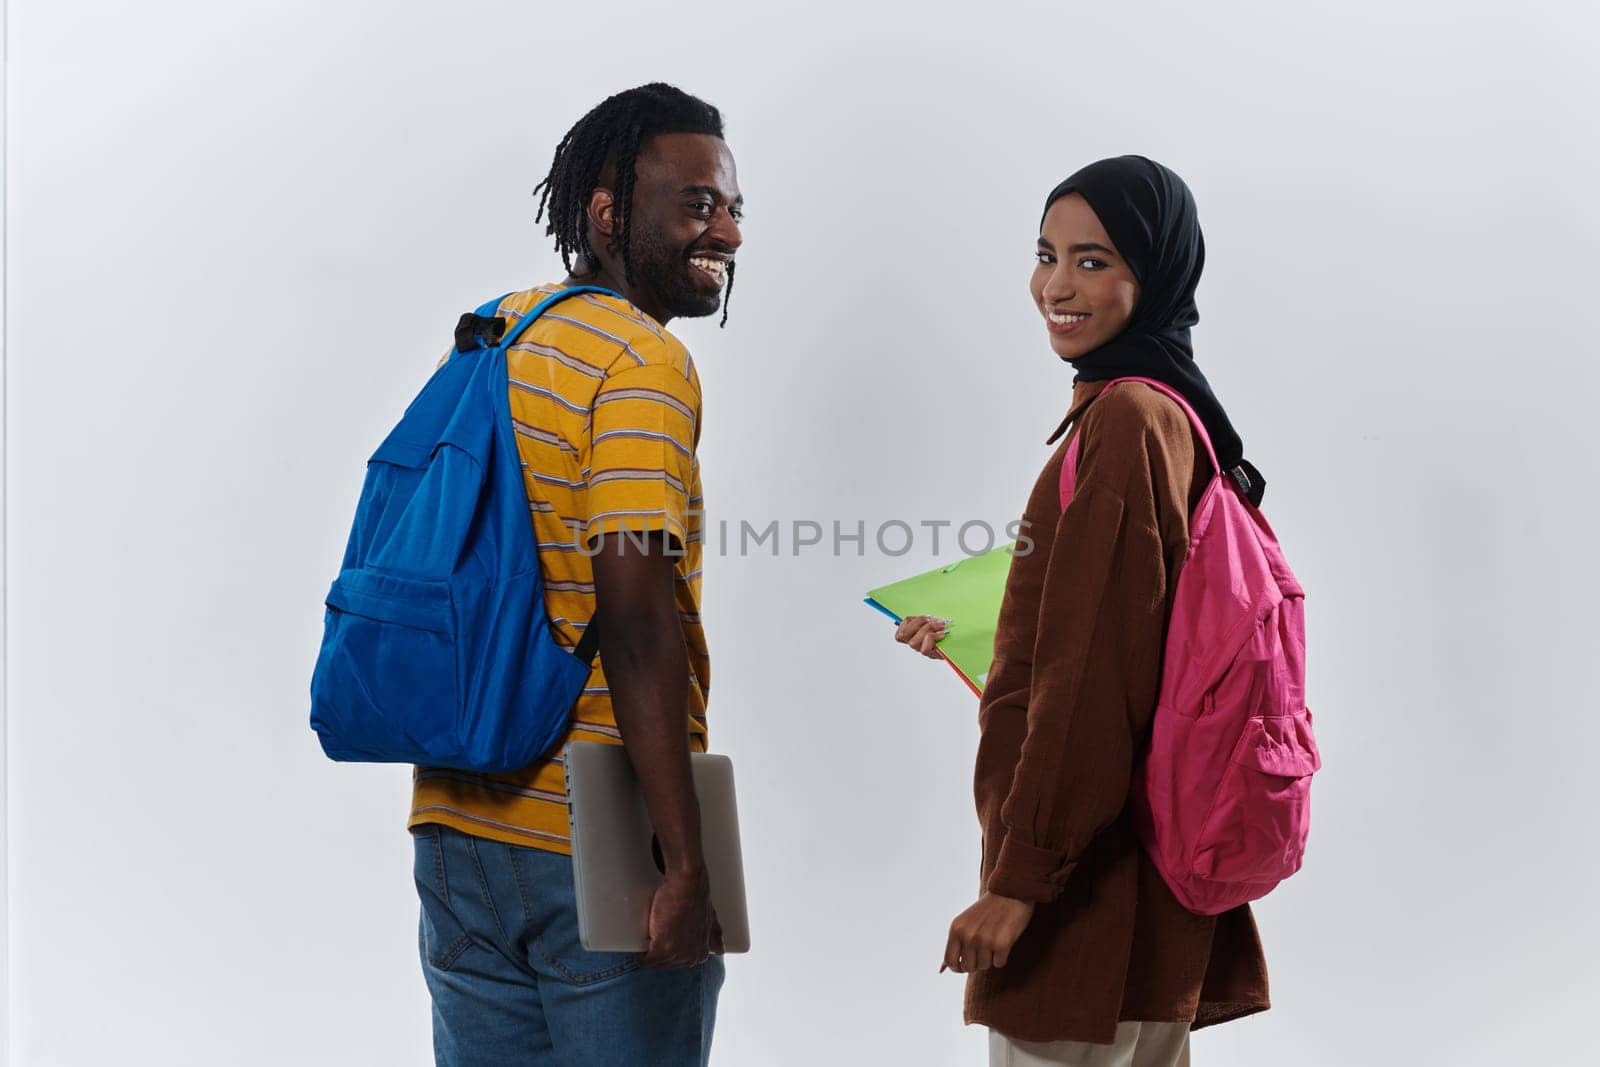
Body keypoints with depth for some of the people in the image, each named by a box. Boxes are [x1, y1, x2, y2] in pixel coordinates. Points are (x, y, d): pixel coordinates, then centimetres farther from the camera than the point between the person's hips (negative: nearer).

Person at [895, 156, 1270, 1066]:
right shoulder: (1173, 410, 12)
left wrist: (1019, 877, -19)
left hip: (1090, 883, -10)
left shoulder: (1125, 418, -17)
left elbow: (1097, 670, -21)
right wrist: (975, 642, 30)